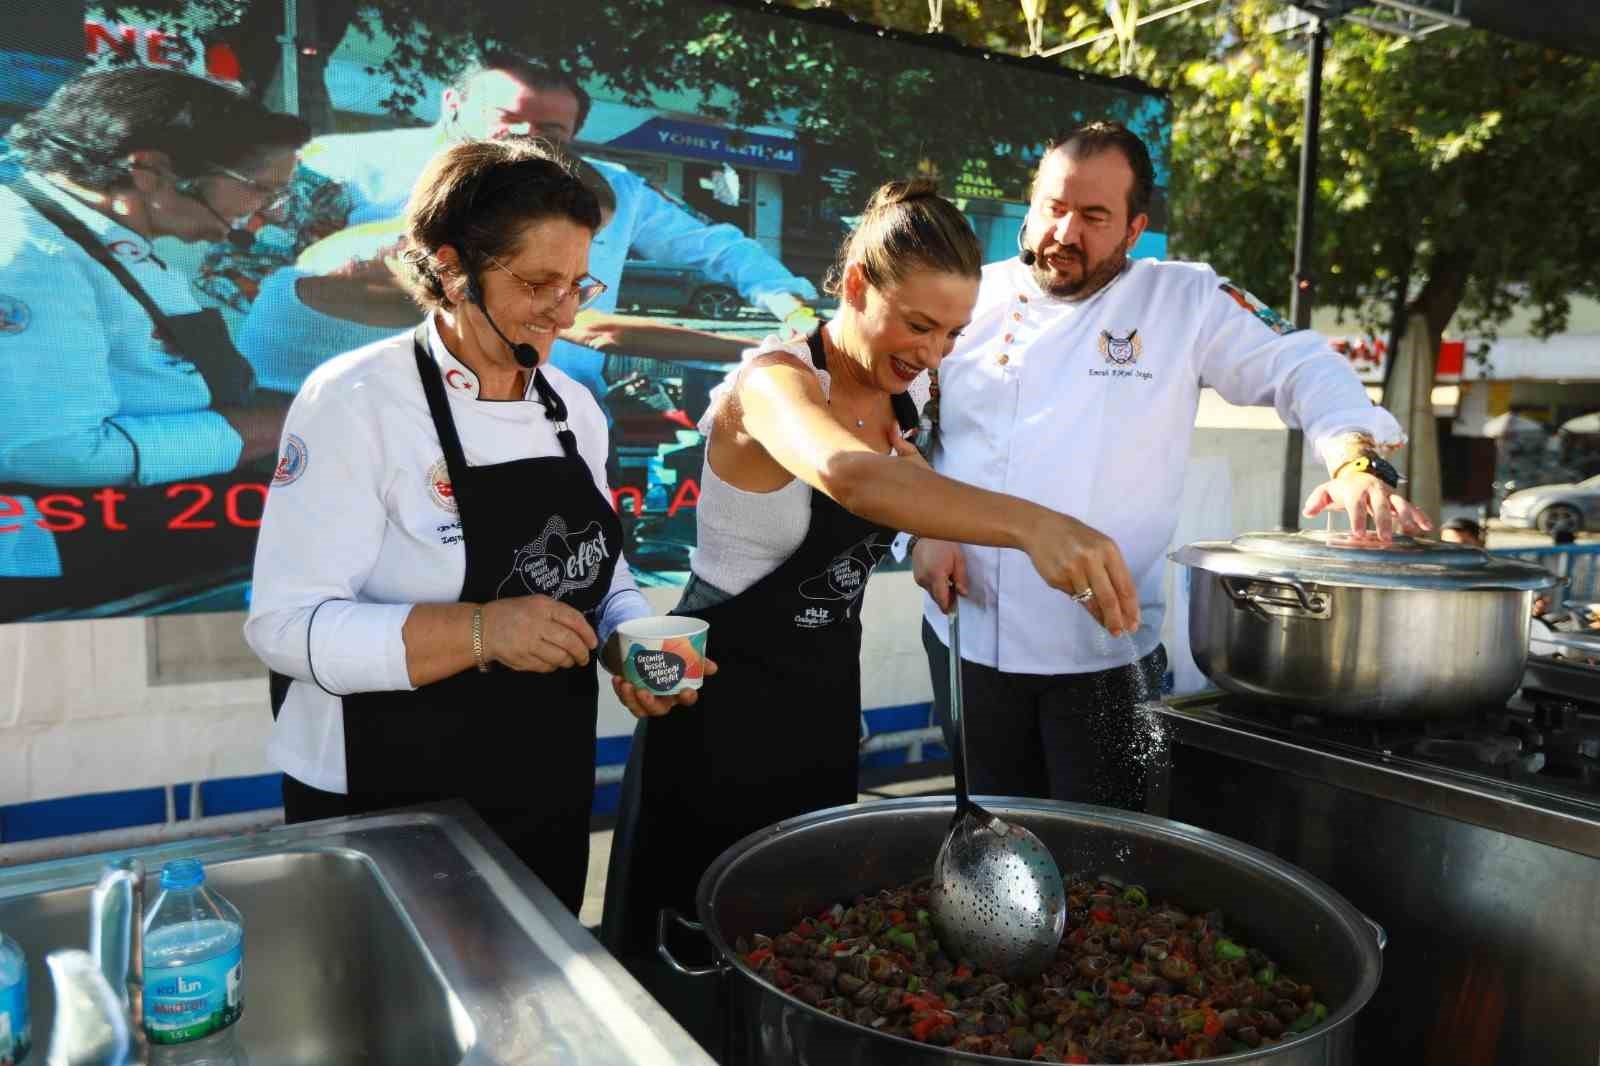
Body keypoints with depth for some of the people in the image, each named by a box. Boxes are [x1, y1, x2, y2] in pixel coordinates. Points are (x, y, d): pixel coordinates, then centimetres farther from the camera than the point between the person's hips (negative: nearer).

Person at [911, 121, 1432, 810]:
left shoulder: (1187, 301, 1)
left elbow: (1303, 367, -1)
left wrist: (1358, 461, -20)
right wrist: (922, 529, -4)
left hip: (1106, 646, -1)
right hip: (970, 632, 2)